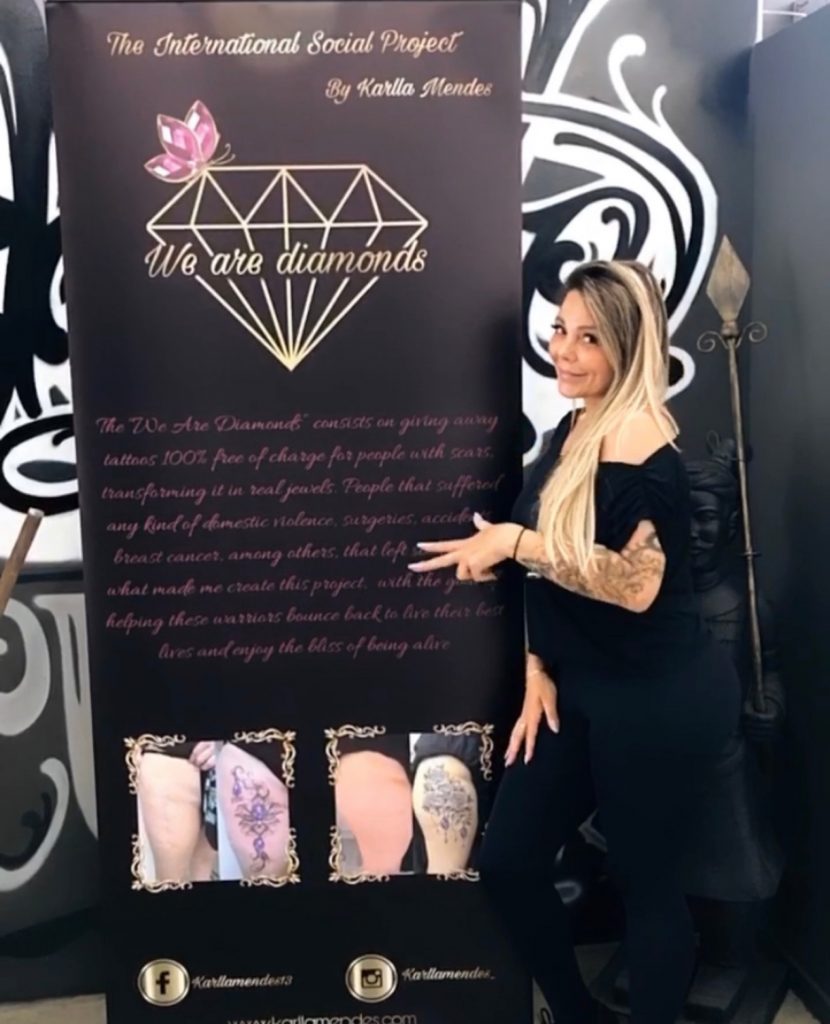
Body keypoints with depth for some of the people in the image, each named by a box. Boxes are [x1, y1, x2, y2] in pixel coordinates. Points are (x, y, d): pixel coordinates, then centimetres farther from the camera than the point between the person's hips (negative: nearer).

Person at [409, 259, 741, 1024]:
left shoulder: (639, 440, -19)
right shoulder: (574, 429, 9)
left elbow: (636, 584, -27)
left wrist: (514, 541, -25)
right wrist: (538, 667, 4)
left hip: (661, 699, -9)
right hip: (586, 689, 9)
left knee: (646, 881, 9)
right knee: (507, 861, 13)